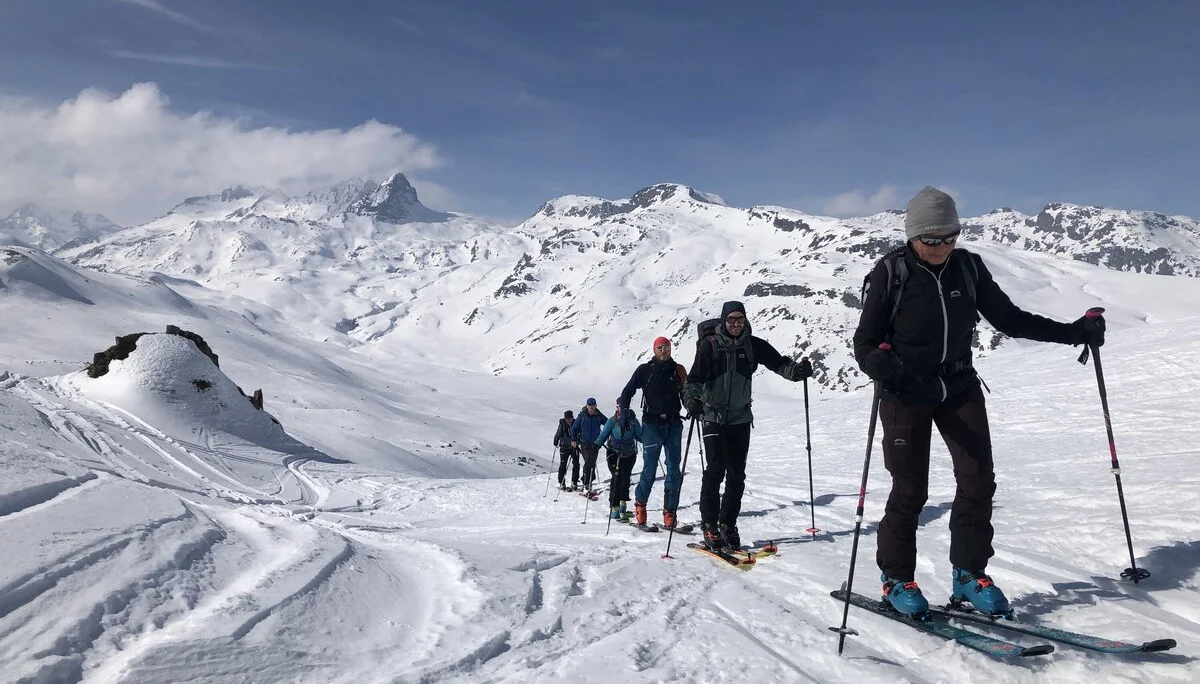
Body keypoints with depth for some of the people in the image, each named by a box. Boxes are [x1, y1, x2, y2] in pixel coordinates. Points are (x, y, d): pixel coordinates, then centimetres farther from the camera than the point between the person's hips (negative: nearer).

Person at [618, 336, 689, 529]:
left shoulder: (678, 370, 9)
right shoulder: (644, 370, 2)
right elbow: (628, 391, 7)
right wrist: (624, 410, -7)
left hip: (673, 425, 3)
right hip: (652, 425, -3)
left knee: (674, 470, 0)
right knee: (649, 470, -6)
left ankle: (669, 513, 6)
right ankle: (640, 503, 18)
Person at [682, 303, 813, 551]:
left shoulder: (753, 345, 1)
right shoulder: (710, 345, -8)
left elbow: (778, 363, -1)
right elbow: (695, 378, -13)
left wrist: (797, 370, -22)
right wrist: (691, 399, -32)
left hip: (740, 417, 4)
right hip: (713, 416, -3)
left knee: (737, 474, 5)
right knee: (716, 468, -12)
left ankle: (728, 524, 16)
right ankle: (709, 525, -1)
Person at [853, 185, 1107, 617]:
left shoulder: (968, 268, -1)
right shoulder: (891, 273, -12)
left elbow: (1008, 318, 7)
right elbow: (865, 342, -12)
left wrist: (1073, 332, -1)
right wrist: (882, 366, -34)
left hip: (959, 387, 4)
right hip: (906, 395, -4)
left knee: (978, 480, -2)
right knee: (910, 491, -1)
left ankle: (968, 574, 14)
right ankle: (896, 579, 16)